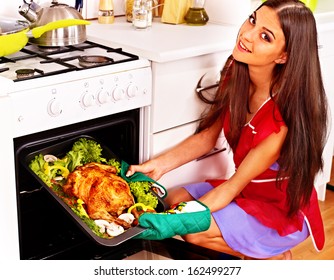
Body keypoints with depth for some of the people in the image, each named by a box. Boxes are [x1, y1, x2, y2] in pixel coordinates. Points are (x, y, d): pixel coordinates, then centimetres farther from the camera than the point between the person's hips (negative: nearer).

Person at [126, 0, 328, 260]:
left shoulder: (287, 112, -31)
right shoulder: (235, 72, -11)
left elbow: (235, 184, -28)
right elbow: (207, 136, -2)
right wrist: (159, 165, -15)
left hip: (285, 209, -7)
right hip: (247, 189, 7)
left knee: (194, 229, -24)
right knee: (172, 201, -8)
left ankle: (275, 257, 1)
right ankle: (242, 251, 10)